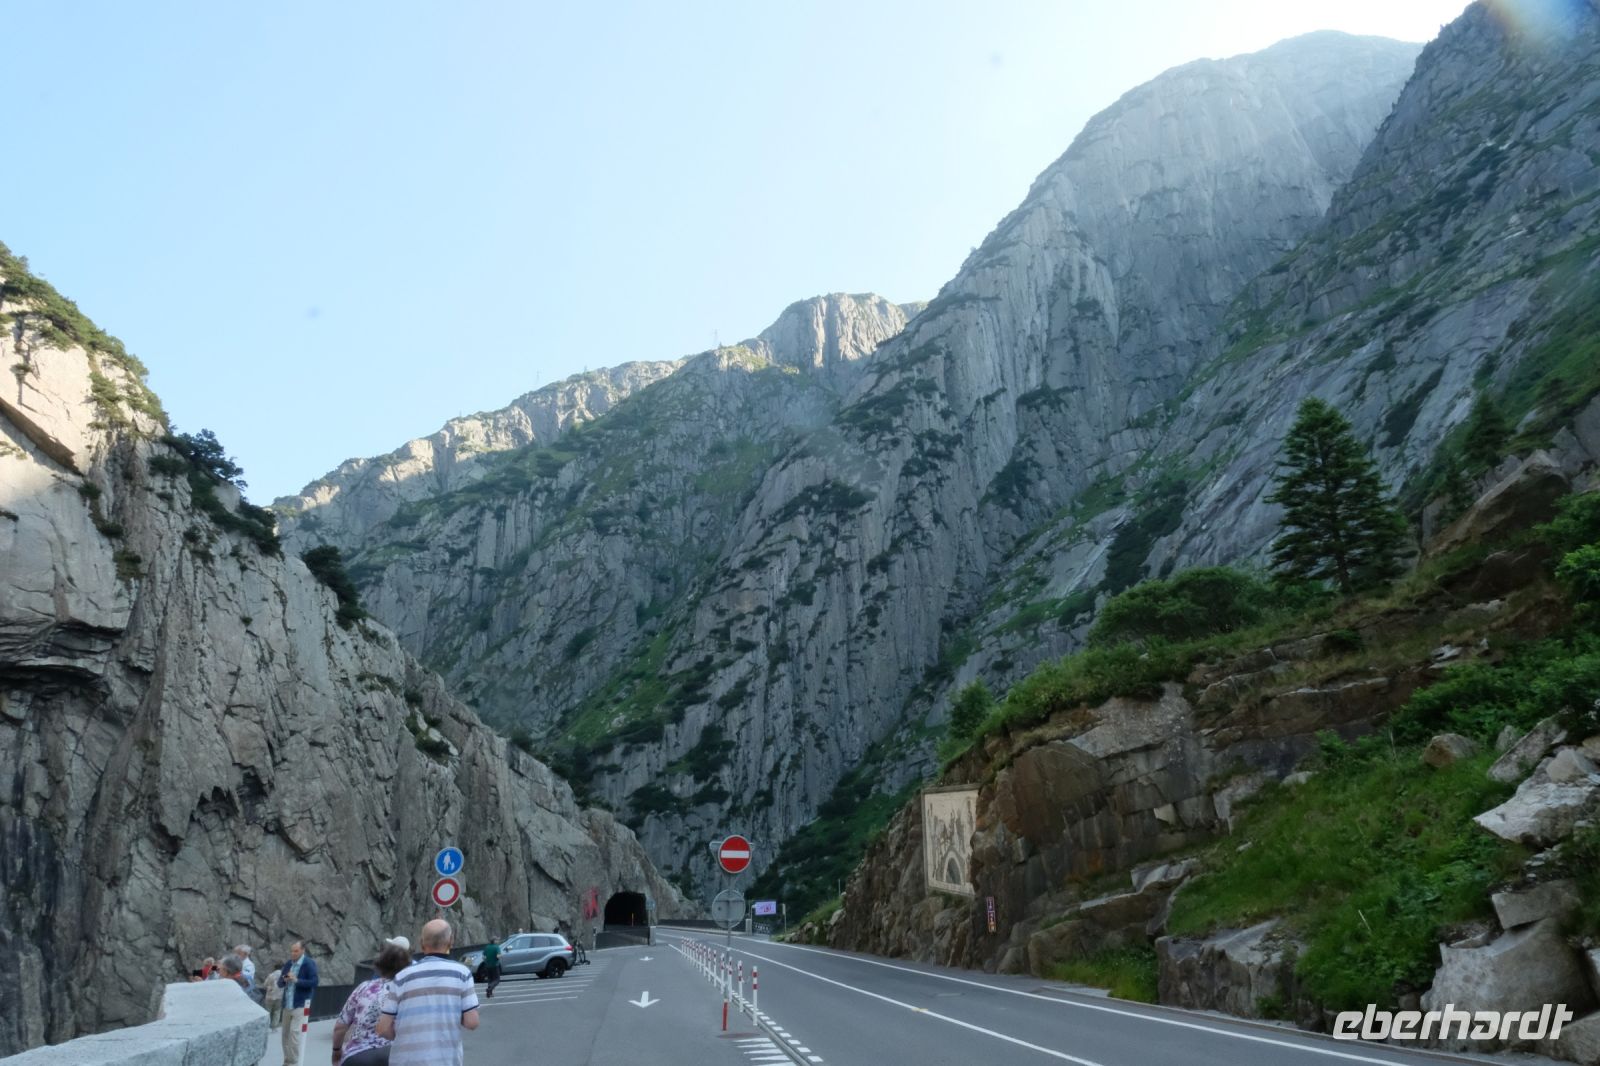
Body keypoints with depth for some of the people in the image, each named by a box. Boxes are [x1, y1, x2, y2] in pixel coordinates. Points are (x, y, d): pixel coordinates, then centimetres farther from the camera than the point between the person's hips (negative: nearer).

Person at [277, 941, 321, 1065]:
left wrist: (296, 980, -23)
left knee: (294, 1032, -12)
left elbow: (314, 982, -16)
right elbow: (279, 984, 12)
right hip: (287, 1004, 7)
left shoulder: (309, 964, -9)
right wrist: (284, 980, -12)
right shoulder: (288, 964, 10)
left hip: (301, 1004, -7)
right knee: (286, 1033, 11)